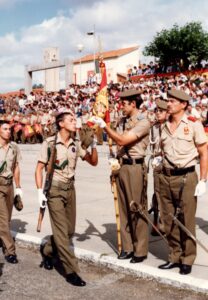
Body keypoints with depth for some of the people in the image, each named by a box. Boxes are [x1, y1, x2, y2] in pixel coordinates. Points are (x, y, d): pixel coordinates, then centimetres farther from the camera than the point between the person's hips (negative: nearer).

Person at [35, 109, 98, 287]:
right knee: (61, 231, -7)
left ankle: (47, 250, 37)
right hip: (54, 189, -6)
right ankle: (72, 271, -1)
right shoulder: (49, 143, -8)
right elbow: (39, 168, -6)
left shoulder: (76, 144, 5)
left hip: (70, 188, 6)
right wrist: (40, 192, -14)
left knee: (70, 230, 11)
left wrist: (93, 145, -8)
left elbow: (93, 162, 8)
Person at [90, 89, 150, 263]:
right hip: (122, 166, 8)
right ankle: (127, 247, 22)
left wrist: (104, 126, -15)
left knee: (137, 209, -2)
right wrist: (117, 158, 7)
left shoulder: (143, 122, -10)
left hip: (135, 167, -8)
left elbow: (122, 140, -17)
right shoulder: (127, 121, 14)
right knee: (124, 208, 11)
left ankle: (140, 250, 7)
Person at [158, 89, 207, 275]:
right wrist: (161, 173, 9)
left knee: (186, 221, 2)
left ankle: (187, 260, 16)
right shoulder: (164, 127, 10)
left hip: (186, 177, -5)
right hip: (166, 177, 5)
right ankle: (175, 257, 24)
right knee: (169, 221, 10)